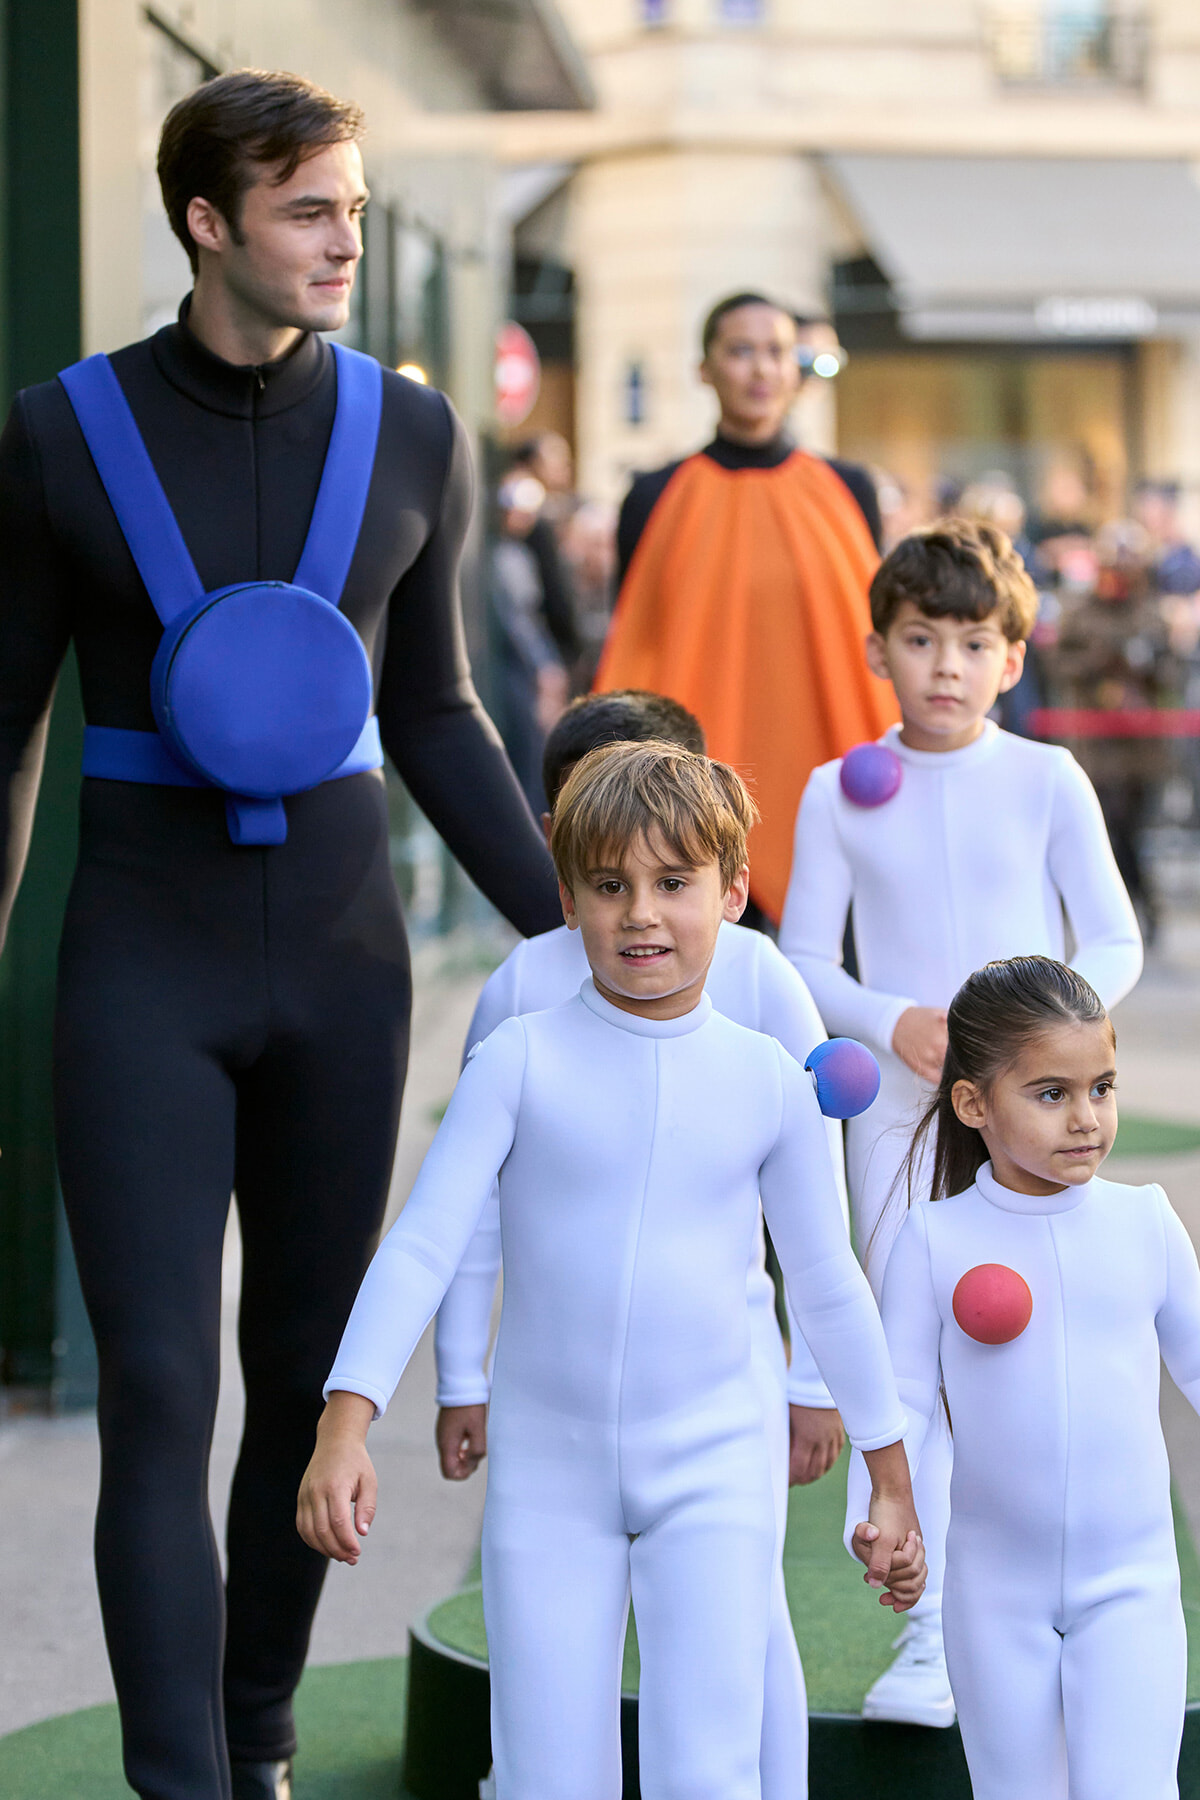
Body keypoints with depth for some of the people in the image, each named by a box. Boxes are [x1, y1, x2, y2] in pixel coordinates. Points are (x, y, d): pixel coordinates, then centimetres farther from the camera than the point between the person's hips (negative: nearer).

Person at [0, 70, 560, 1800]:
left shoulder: (412, 435, 0)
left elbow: (432, 713, 9)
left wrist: (570, 929, 2)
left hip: (339, 970, 3)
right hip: (140, 976, -2)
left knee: (311, 1384, 9)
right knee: (157, 1395, -10)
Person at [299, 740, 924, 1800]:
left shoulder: (769, 1083, 0)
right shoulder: (523, 1059, -5)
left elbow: (827, 1285, 10)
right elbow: (423, 1244, -8)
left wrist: (891, 1479, 15)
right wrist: (346, 1424, -18)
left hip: (712, 1468, 0)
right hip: (547, 1468, 0)